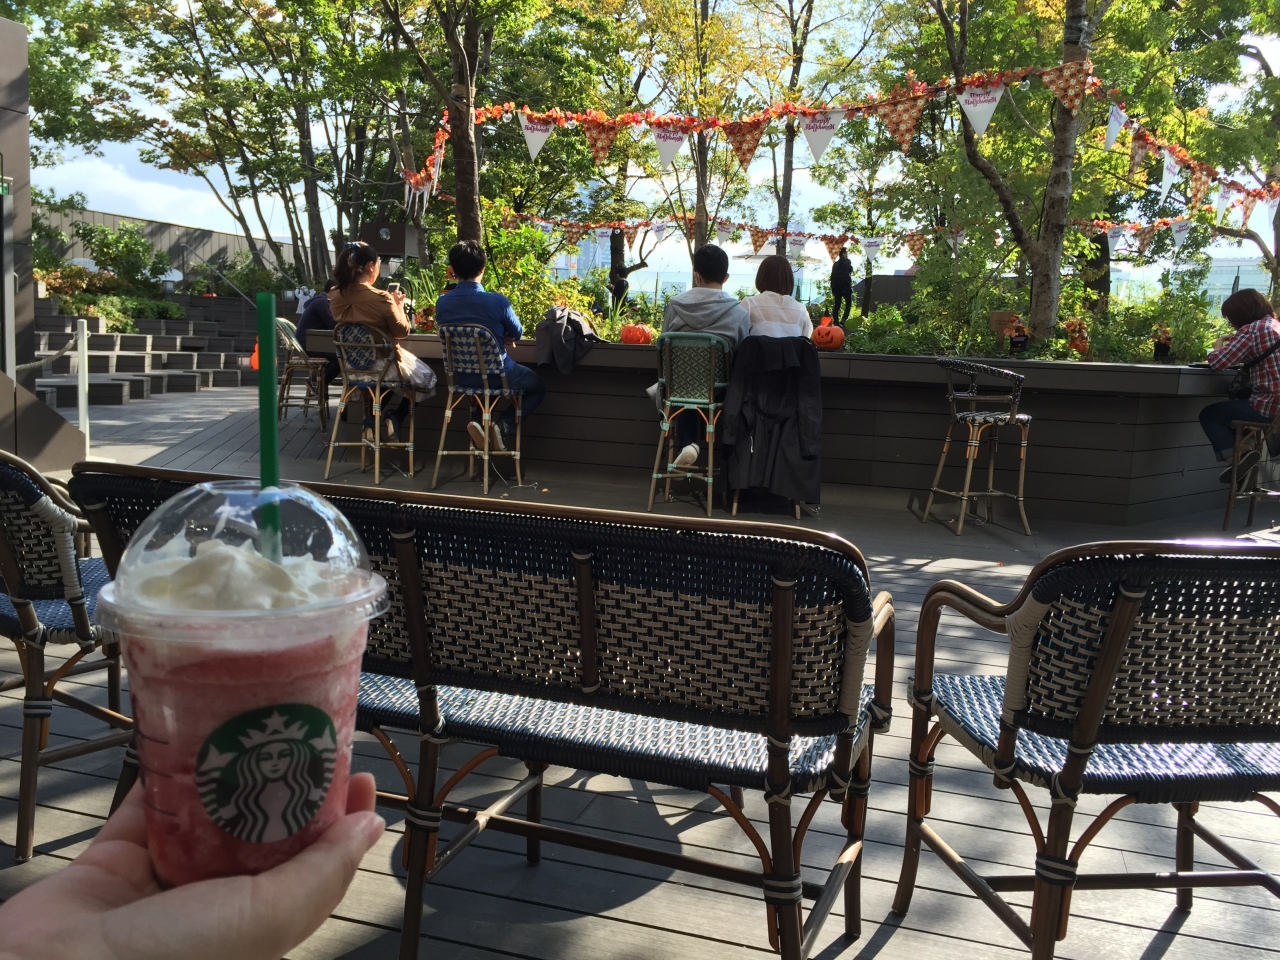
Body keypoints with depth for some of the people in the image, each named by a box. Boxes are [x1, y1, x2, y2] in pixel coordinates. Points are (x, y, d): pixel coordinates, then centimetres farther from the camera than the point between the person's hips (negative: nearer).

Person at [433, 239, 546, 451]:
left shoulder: (441, 304, -9)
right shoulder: (497, 302, -21)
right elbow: (517, 334, -3)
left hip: (461, 377, 4)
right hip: (496, 376, -4)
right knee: (538, 386, 24)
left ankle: (478, 422, 16)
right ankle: (503, 426, 0)